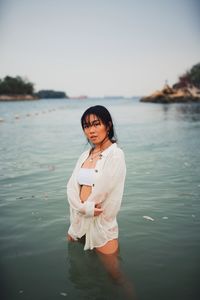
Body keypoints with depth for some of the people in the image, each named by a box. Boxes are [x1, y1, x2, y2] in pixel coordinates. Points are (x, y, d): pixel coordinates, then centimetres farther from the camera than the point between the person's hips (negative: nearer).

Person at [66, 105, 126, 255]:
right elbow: (71, 186, 0)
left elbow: (113, 198, -14)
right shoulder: (85, 155, 7)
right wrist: (85, 208, -16)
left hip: (101, 225, -6)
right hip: (79, 220, 6)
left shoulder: (115, 154, -12)